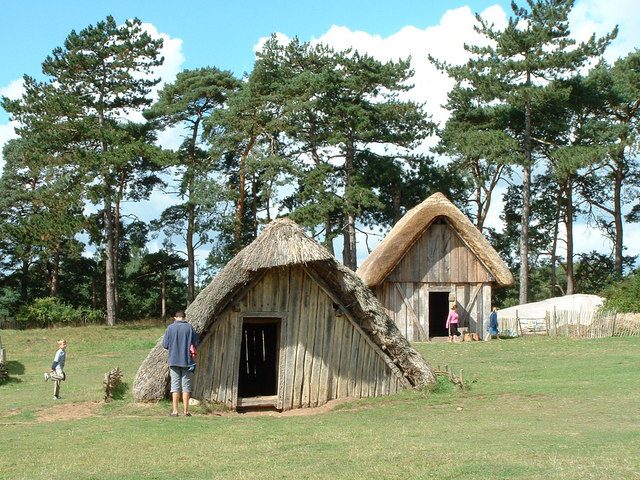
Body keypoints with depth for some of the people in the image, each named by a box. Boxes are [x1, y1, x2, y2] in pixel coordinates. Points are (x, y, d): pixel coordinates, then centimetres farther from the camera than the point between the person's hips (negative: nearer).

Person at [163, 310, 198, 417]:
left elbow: (165, 344, -2)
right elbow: (196, 344, -1)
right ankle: (186, 411, 6)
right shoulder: (189, 327, -4)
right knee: (186, 387, 6)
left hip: (173, 361, 0)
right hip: (187, 360, 0)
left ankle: (175, 411, 3)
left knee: (175, 386, 5)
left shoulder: (170, 328, -4)